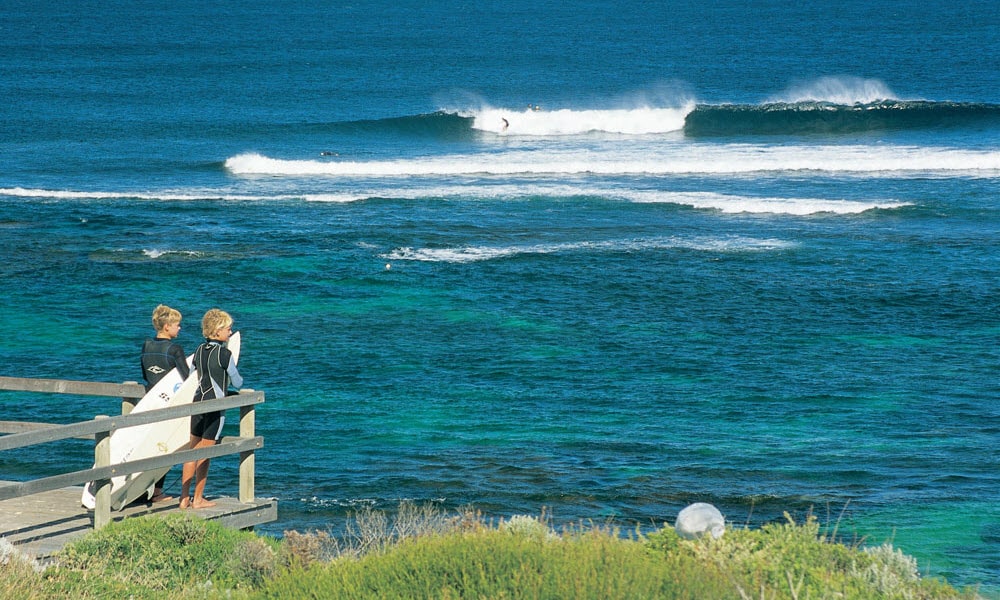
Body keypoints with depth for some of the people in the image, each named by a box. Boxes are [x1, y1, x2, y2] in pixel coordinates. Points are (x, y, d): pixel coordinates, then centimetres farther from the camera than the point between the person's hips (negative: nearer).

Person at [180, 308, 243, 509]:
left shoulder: (200, 351, 6)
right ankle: (198, 499, 7)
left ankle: (184, 498, 12)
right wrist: (239, 378, 18)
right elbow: (237, 382, -5)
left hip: (198, 401, 6)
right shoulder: (224, 354, -13)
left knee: (193, 451, 10)